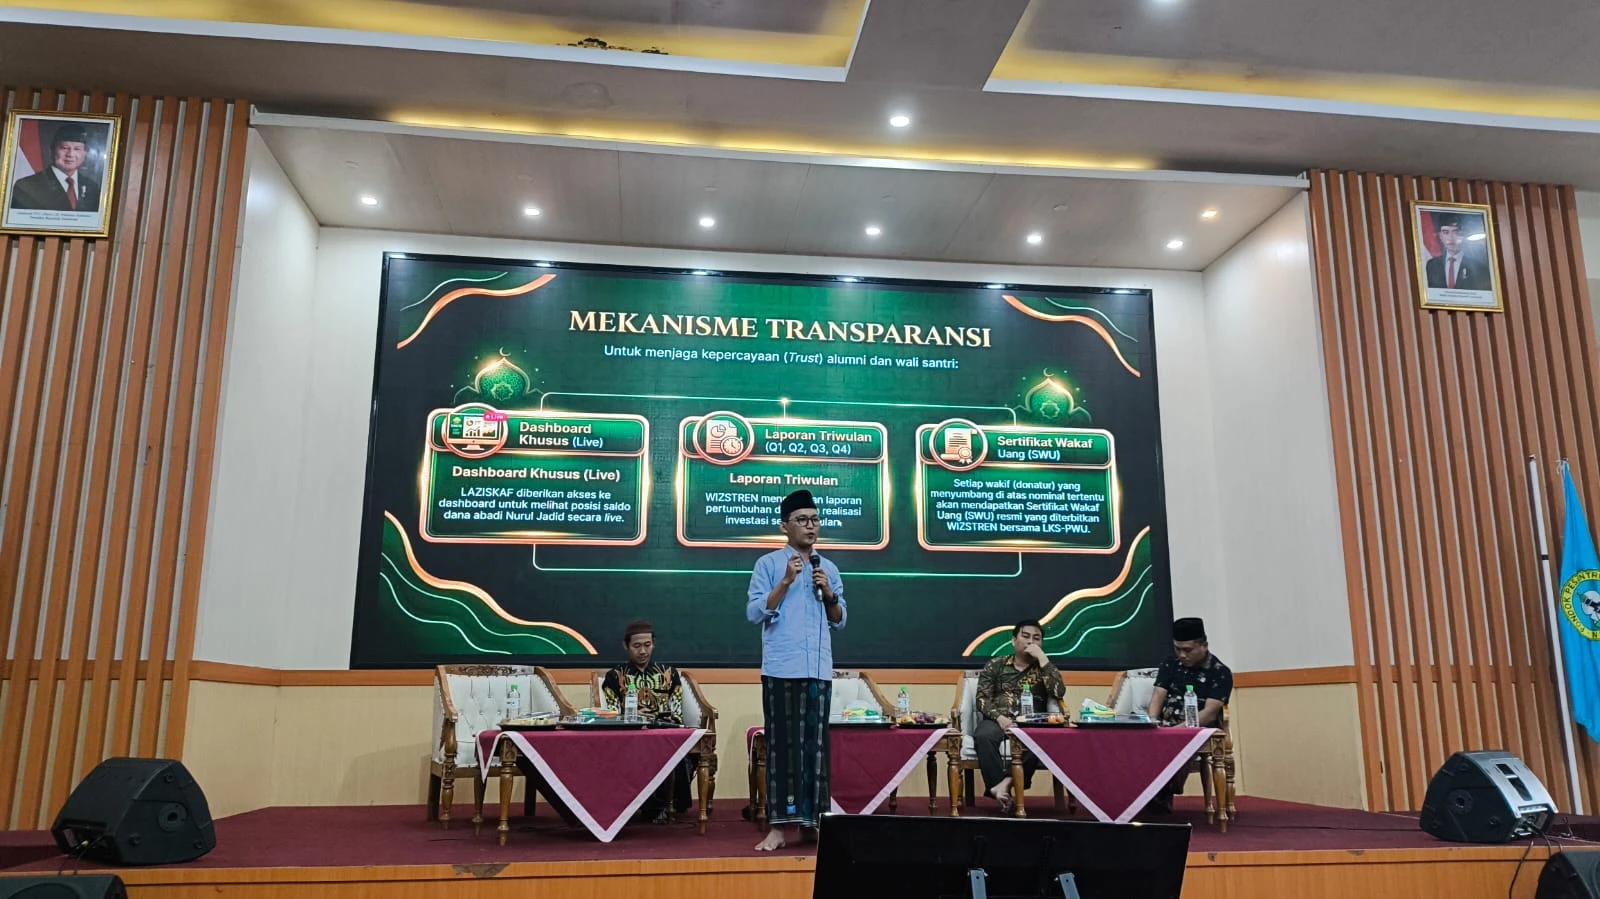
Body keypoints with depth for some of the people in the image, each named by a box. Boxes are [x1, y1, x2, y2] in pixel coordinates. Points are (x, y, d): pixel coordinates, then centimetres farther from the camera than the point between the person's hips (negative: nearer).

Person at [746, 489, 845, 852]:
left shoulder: (829, 568, 14)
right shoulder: (768, 564, 2)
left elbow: (839, 622, 17)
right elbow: (754, 613, -5)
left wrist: (830, 595, -2)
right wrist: (786, 582, -14)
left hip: (819, 669, 4)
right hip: (781, 668, -4)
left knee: (816, 744, 5)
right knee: (781, 744, -2)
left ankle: (810, 820, 13)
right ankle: (778, 825, 3)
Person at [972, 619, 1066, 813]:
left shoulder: (1044, 667, 16)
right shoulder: (995, 665, 14)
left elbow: (1059, 693, -5)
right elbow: (982, 699, 5)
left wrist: (1042, 657, -5)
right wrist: (999, 718, -15)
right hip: (998, 720, 0)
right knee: (983, 736, -36)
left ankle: (1006, 783, -33)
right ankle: (1003, 795, -31)